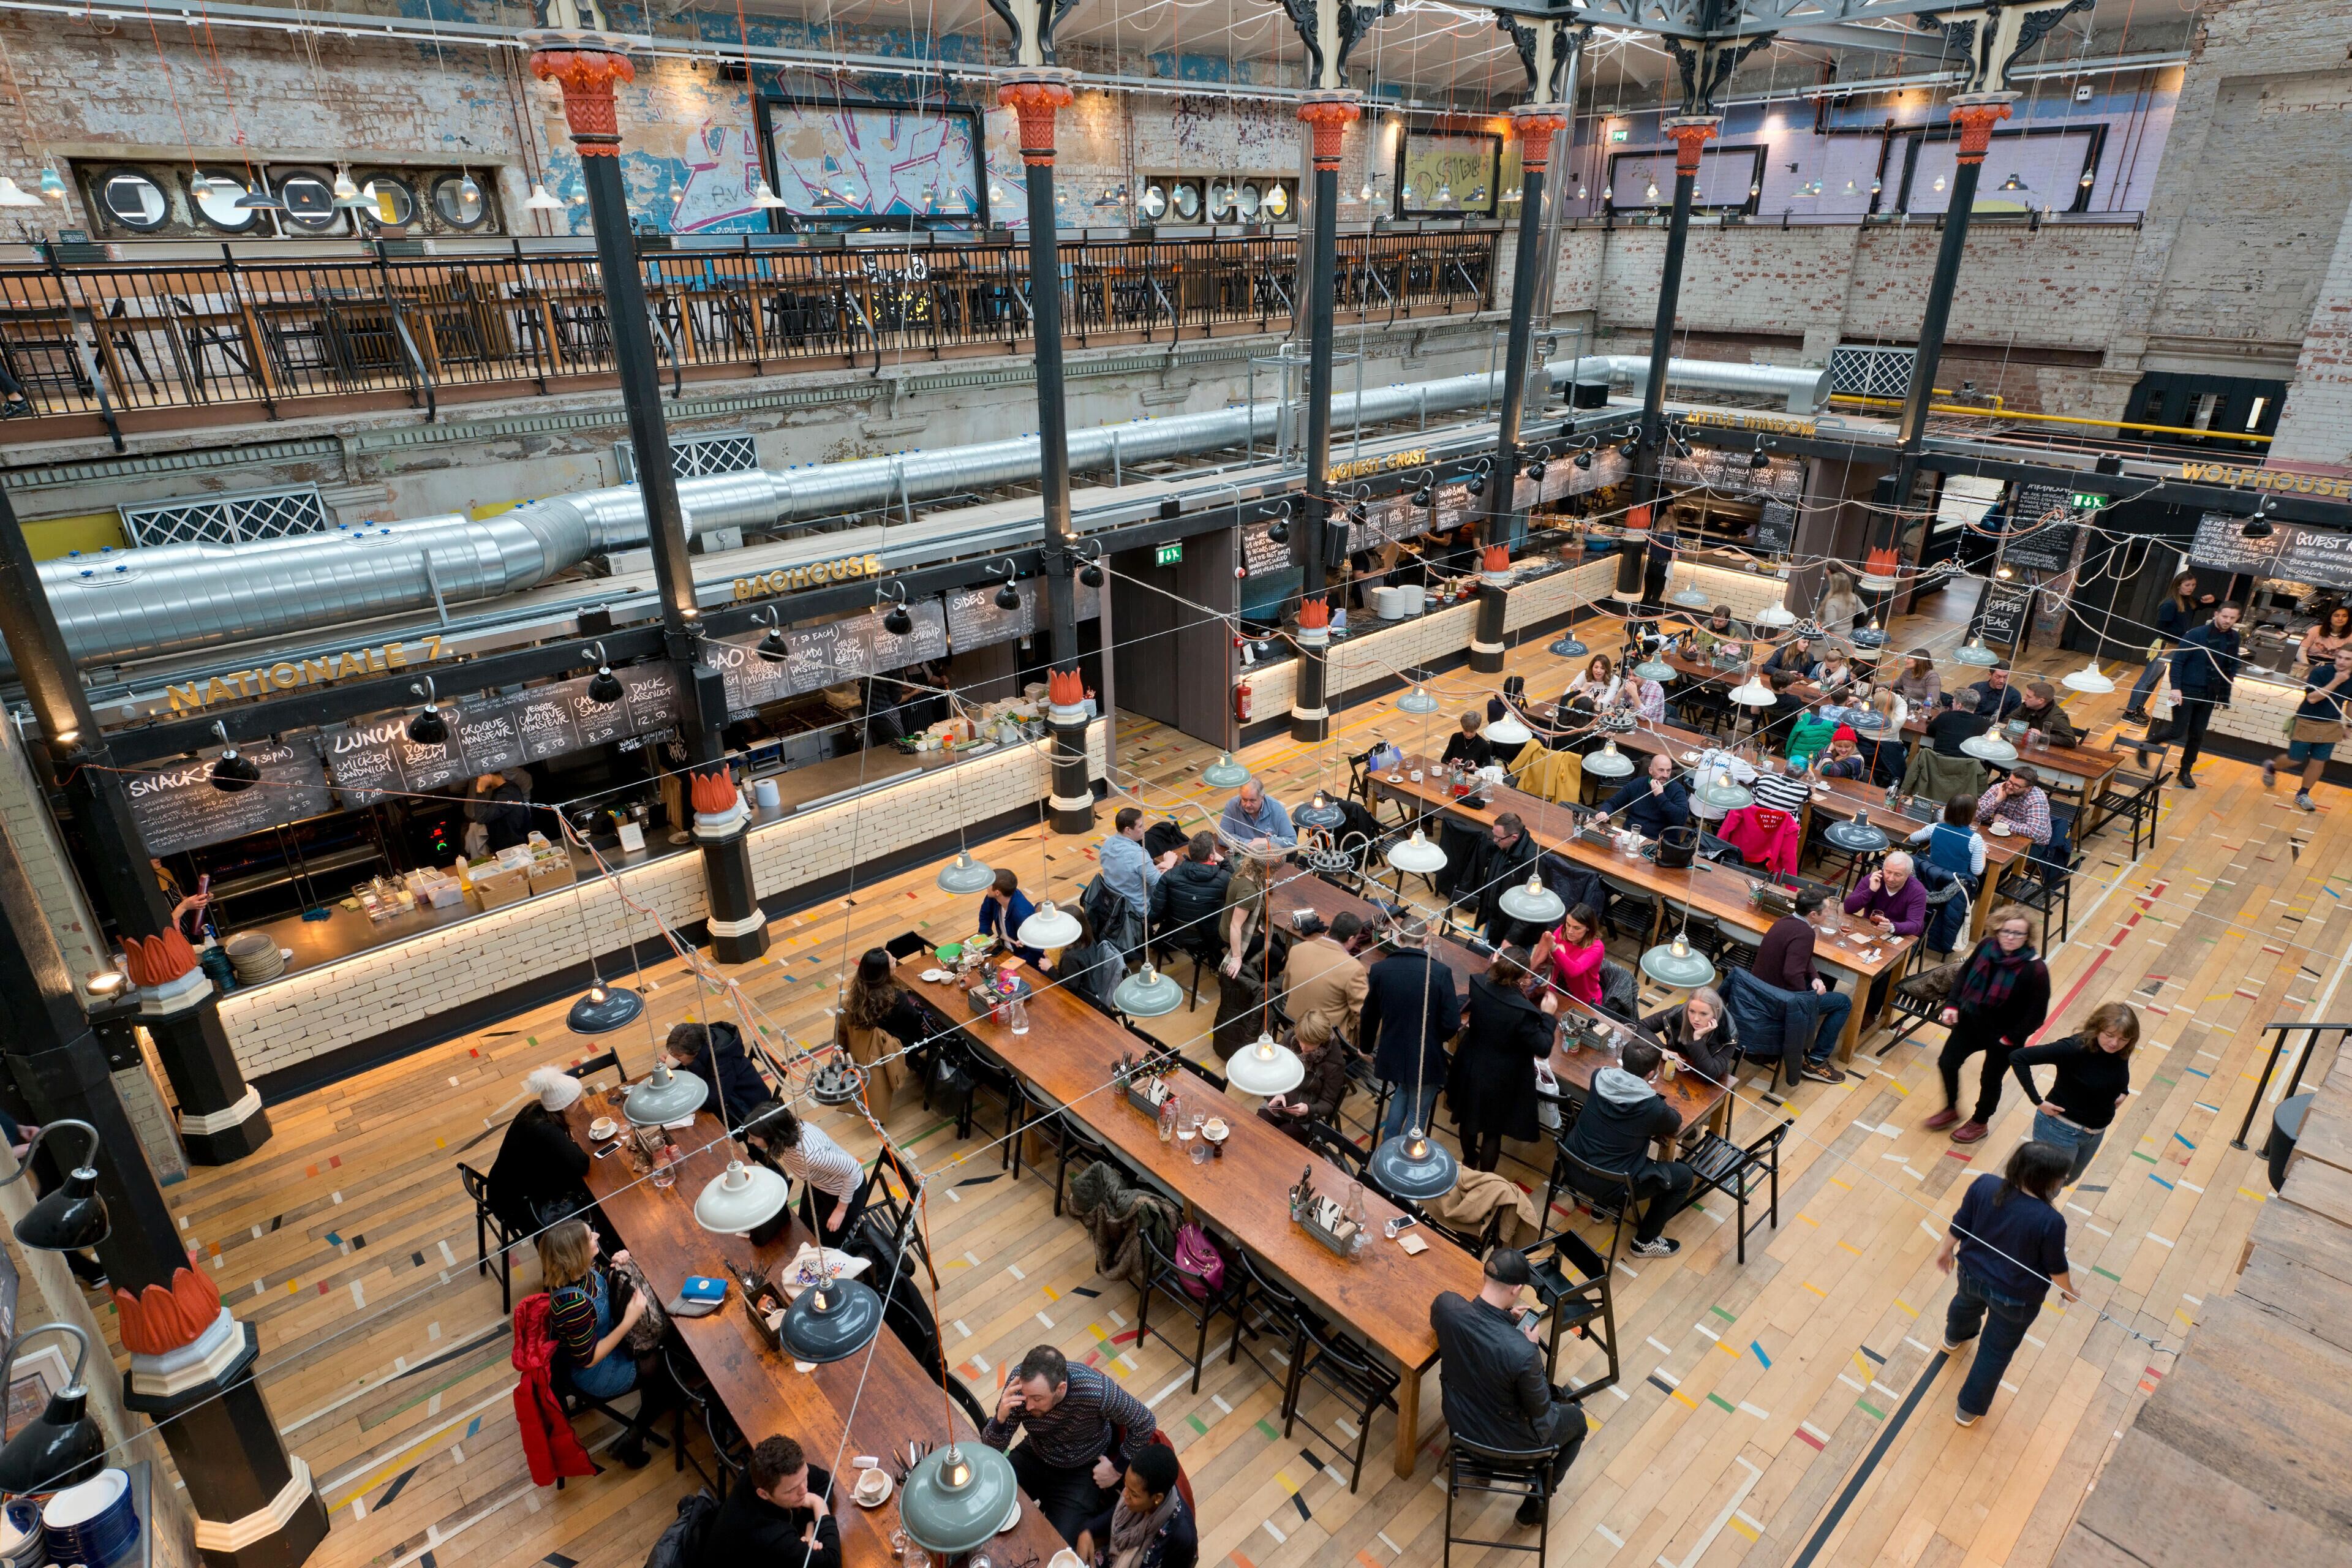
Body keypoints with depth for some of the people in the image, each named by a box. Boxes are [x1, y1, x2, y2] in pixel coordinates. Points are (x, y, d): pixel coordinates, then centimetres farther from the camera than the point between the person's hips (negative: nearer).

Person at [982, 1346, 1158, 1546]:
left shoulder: (1096, 1391, -36)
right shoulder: (1021, 1381, -26)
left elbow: (1144, 1423, -19)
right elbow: (993, 1447, -17)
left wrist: (1118, 1468, -9)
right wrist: (1001, 1417, -38)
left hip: (1081, 1470, -3)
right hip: (1035, 1457, 3)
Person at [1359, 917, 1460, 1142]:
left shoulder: (1379, 970, -10)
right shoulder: (1440, 973, -19)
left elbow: (1369, 1016, 2)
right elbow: (1452, 1024, -17)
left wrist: (1367, 1047, 20)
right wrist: (1437, 1037, 6)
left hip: (1392, 1054, 4)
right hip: (1426, 1059, -4)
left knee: (1403, 1091, 32)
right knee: (1417, 1114, 15)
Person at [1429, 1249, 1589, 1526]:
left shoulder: (1446, 1305, -25)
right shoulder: (1521, 1352, -39)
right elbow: (1539, 1410, -19)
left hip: (1457, 1418, 5)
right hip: (1508, 1440, -5)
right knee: (1577, 1420, 26)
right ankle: (1534, 1505, 32)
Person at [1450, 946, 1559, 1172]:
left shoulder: (1478, 985, -19)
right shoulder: (1524, 1010, -34)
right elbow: (1543, 1049, -22)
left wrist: (1492, 968, 14)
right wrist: (1548, 1015, -12)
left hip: (1471, 1067, 5)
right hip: (1501, 1080, -5)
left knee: (1469, 1118, 29)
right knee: (1493, 1131, 17)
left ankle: (1469, 1161, 54)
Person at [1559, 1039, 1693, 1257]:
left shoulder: (1600, 1077, -11)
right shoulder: (1652, 1108, -24)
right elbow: (1677, 1124, 1)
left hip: (1573, 1167, 6)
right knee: (1684, 1175, 13)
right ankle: (1645, 1241, 23)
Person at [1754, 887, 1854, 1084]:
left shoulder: (1785, 921, 3)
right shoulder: (1804, 933, -24)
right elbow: (1792, 973, -33)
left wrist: (1815, 978, 0)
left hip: (1762, 990, 9)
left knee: (1825, 981, 27)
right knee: (1844, 1003, 5)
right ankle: (1816, 1062, 5)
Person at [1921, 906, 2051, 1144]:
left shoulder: (2035, 970, -28)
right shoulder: (1987, 947, -14)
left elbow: (2036, 1015, -20)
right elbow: (1964, 974, 3)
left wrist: (2011, 1037, -15)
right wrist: (1952, 1005, -4)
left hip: (2003, 1036, -5)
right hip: (1971, 1021, 5)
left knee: (1990, 1080, 16)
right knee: (1947, 1063, 13)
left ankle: (1979, 1123, 43)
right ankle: (1951, 1110, 40)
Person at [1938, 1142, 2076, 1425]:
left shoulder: (1984, 1185, -23)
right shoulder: (2051, 1221, -33)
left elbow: (1960, 1224, -8)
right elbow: (2056, 1268, -16)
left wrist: (1947, 1250, 11)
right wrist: (2069, 1291, 7)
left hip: (1971, 1274, 4)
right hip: (2015, 1298, -4)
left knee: (1967, 1302, 38)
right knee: (1996, 1351, 21)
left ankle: (1954, 1338, 71)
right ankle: (1969, 1409, 39)